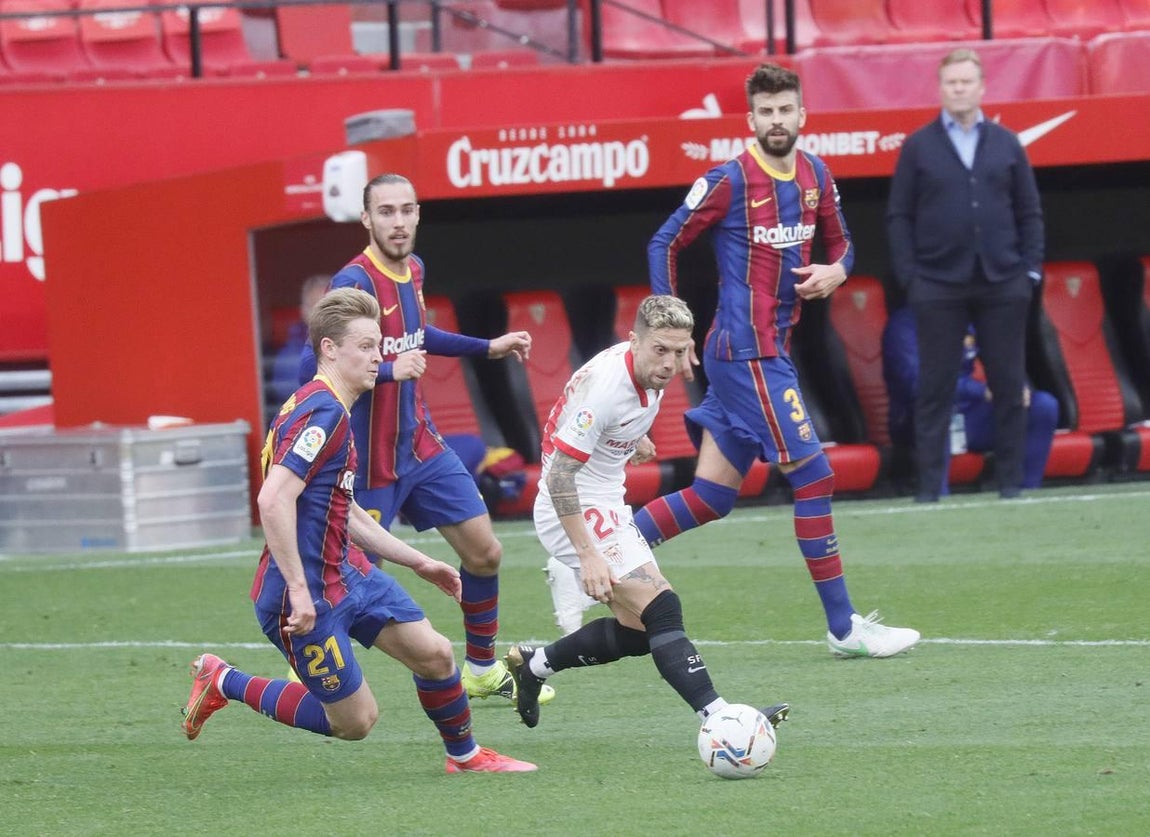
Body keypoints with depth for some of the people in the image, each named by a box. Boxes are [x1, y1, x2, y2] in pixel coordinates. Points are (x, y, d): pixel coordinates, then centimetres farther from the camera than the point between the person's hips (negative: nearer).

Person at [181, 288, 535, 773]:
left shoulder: (335, 412, 13)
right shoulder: (321, 412, -20)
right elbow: (273, 500, -31)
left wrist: (419, 563, 26)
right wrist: (298, 590, -30)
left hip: (347, 573, 10)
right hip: (307, 597, -10)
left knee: (433, 653, 5)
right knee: (355, 721, 0)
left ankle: (465, 755, 27)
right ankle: (224, 683, 12)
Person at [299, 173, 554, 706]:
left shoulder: (412, 270, 4)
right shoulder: (355, 282, -22)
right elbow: (313, 367, -30)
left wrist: (488, 348, 26)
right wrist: (389, 371, -39)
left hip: (422, 446, 8)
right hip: (371, 462, -8)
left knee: (484, 552, 9)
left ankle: (483, 671, 25)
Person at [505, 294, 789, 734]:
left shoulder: (648, 371, -1)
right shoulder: (605, 386, -27)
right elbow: (559, 475, -27)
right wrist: (588, 554, -31)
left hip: (606, 506, 10)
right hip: (578, 512, -10)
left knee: (634, 632, 12)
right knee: (661, 610, -21)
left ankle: (531, 664, 27)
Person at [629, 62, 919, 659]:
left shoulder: (815, 176, 10)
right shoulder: (729, 180, -9)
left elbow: (839, 243, 23)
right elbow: (665, 243, -4)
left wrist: (836, 271, -1)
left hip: (772, 351, 8)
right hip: (748, 353, -8)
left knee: (711, 496, 7)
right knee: (814, 476, -9)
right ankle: (843, 627, -4)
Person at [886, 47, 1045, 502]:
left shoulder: (1006, 144, 10)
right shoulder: (918, 147, 5)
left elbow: (1029, 212, 11)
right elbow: (899, 216, 4)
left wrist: (1031, 269, 1)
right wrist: (908, 276, -5)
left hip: (1002, 286, 2)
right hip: (939, 286, -2)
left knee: (1009, 387, 4)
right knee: (934, 388, -1)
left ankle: (1010, 481, 10)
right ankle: (928, 486, 1)